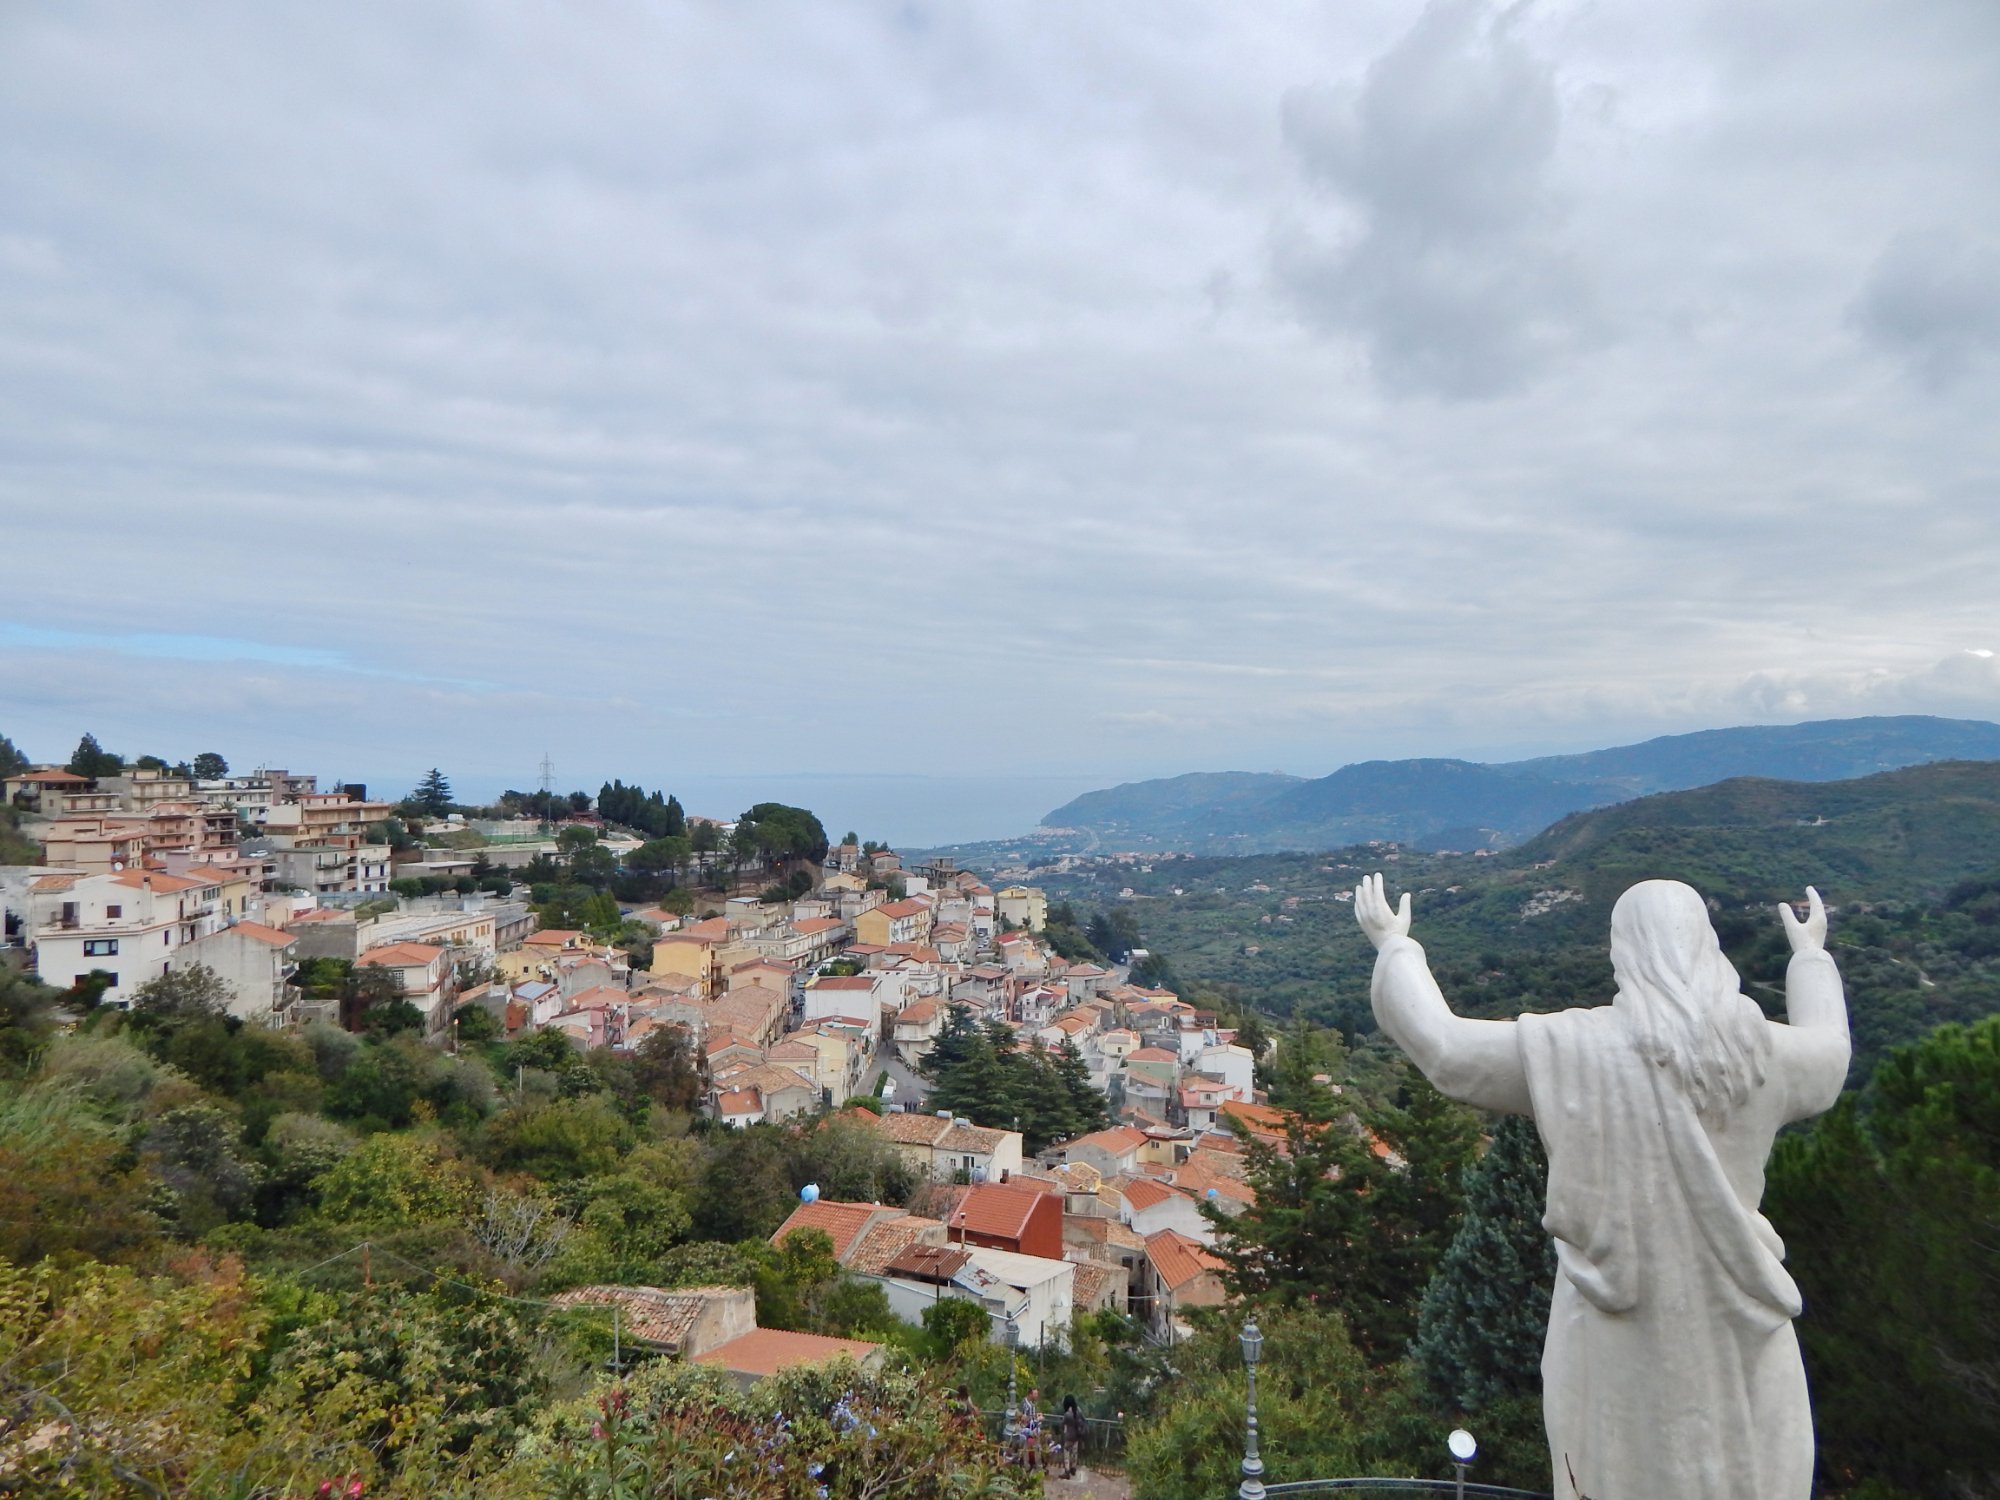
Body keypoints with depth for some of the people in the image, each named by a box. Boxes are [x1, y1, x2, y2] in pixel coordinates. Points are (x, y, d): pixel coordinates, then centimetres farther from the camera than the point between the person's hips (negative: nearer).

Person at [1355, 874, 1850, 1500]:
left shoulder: (1565, 1048, -15)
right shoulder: (1762, 1050, -6)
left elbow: (1441, 1045, -6)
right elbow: (1829, 1050, 18)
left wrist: (1393, 946, 8)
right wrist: (1811, 955, 35)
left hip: (1618, 1322, -2)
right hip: (1732, 1320, 3)